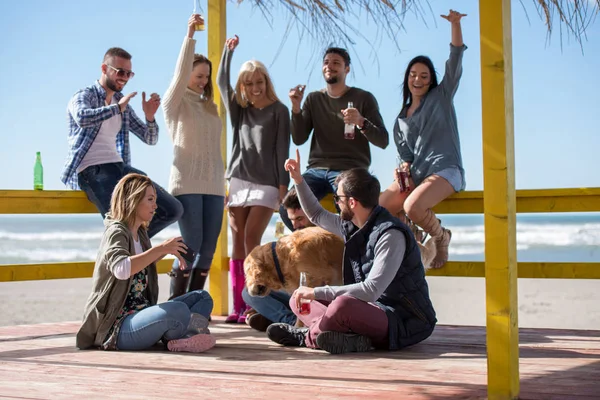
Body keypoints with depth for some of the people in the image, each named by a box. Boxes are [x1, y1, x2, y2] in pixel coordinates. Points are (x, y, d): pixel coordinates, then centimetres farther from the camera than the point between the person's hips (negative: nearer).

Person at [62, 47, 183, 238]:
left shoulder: (123, 105, 20)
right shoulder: (84, 96, 0)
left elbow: (150, 139, 20)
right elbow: (82, 118, -26)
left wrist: (149, 116, 0)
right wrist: (117, 108, -17)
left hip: (119, 167, 7)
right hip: (91, 170, -7)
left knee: (173, 210, -6)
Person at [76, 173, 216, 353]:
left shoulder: (140, 234, 14)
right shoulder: (116, 232, -11)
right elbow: (121, 269, -33)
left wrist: (165, 251, 21)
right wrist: (160, 249, -28)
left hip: (141, 314, 10)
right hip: (119, 327, -10)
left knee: (202, 297, 9)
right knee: (177, 310, -34)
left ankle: (180, 340, -17)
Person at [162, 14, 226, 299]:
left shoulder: (208, 106, 20)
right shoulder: (175, 103, 1)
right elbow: (180, 75, -13)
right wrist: (189, 35, -17)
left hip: (213, 186, 6)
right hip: (187, 185, -6)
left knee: (208, 249, 1)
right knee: (191, 246, -11)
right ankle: (174, 305, -5)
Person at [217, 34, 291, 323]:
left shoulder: (278, 111, 3)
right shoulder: (239, 110, 16)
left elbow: (282, 149, -3)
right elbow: (222, 81, 9)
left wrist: (283, 184, -9)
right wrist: (228, 50, 4)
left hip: (266, 185, -5)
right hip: (239, 182, 5)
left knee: (251, 240, -14)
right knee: (238, 243, 0)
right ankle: (238, 307, 0)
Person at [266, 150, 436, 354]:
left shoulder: (391, 234, -21)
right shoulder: (352, 226, 7)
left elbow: (371, 290, -29)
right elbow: (317, 215, 29)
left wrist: (316, 292, -25)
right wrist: (298, 179, 20)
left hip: (404, 322, -9)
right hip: (372, 311, 9)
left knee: (343, 305, -38)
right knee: (298, 300, 2)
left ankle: (308, 336, -10)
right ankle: (347, 336, -23)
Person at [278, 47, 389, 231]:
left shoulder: (363, 98, 6)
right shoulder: (314, 99, 16)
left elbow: (383, 141, -1)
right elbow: (299, 139, 9)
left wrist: (361, 122, -20)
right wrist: (296, 108, -5)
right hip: (317, 169, 4)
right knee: (286, 209, -21)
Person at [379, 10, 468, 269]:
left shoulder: (441, 97, 7)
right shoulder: (402, 118, 20)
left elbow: (455, 61, -5)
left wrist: (455, 24, -18)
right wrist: (405, 166, -3)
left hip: (445, 170, -5)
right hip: (416, 173, 5)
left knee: (412, 207, -32)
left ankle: (441, 238, -2)